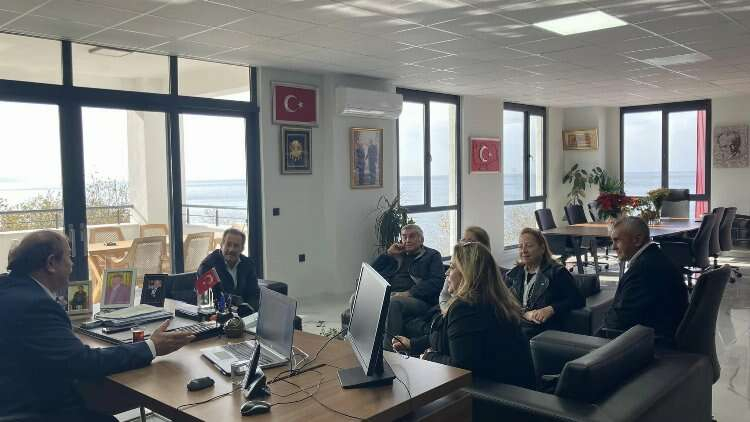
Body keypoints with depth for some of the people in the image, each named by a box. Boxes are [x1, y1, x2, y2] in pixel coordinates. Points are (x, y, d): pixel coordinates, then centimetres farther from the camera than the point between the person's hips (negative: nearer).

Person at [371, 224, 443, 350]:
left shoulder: (432, 256, 16)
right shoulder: (397, 254, 28)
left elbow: (436, 282, -2)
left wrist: (409, 293, -14)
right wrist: (388, 254, 14)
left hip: (418, 299, -4)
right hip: (387, 296, 4)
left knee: (393, 303, -38)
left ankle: (388, 348, -36)